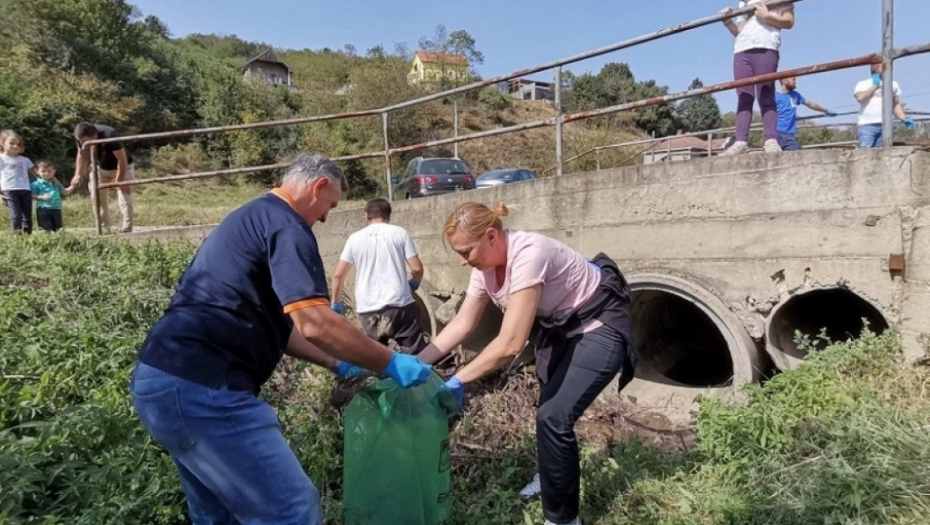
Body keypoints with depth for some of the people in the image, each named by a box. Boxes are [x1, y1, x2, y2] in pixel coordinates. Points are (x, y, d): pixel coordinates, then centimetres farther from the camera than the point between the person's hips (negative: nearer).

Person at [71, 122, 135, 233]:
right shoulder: (82, 138, -19)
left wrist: (119, 181, -24)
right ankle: (104, 230, 12)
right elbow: (82, 155, -1)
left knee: (124, 199, -15)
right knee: (98, 199, 3)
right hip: (100, 168, 6)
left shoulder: (110, 136, -37)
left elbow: (122, 160, -28)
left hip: (122, 168, -6)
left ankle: (125, 231, -15)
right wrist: (77, 174, -13)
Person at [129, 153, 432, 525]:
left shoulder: (251, 218, 23)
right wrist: (390, 364, -10)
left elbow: (274, 325, 26)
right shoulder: (285, 224, -9)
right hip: (200, 387, -11)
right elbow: (314, 324, -21)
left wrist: (335, 364, 26)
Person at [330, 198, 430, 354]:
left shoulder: (355, 238, 8)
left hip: (367, 310, 2)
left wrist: (336, 303, 19)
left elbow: (338, 275, 5)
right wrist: (413, 284, 21)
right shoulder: (400, 233, 4)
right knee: (418, 354, 5)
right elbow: (417, 268, 0)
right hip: (399, 305, -2)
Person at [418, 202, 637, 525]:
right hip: (559, 326, 9)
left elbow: (510, 344, -37)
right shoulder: (485, 266, -8)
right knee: (548, 411, 19)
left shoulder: (528, 255, -35)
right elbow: (461, 325, -3)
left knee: (554, 418, -16)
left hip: (599, 327, -8)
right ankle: (553, 478, 47)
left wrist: (458, 380, -30)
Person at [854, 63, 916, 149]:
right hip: (867, 125, -4)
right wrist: (874, 86, -2)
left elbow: (896, 104, 20)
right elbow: (860, 97, -15)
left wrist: (904, 118, 6)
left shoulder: (893, 84, 18)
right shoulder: (862, 84, 7)